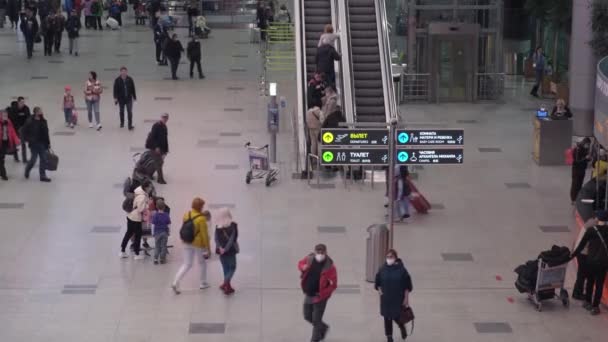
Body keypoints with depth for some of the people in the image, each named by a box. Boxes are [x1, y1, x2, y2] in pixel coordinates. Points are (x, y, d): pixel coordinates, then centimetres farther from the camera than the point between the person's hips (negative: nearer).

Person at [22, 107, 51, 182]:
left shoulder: (43, 121, 4)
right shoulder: (30, 122, -14)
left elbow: (46, 133, 10)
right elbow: (25, 132, -10)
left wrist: (48, 143, 11)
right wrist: (29, 139, -18)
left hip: (43, 144, 5)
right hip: (34, 144, -5)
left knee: (43, 159, 6)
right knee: (33, 159, 3)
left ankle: (43, 176, 15)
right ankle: (27, 171, 33)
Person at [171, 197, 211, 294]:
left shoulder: (186, 215, -3)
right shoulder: (201, 219, -20)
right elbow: (204, 234, -17)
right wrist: (207, 249, -10)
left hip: (187, 243, 5)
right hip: (198, 244, -5)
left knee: (186, 264, 11)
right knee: (203, 263, 20)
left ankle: (175, 283, -7)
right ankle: (203, 283, 31)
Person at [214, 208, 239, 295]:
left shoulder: (218, 226, 0)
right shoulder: (233, 225, -8)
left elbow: (216, 238, -9)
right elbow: (232, 238, -16)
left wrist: (219, 247, -17)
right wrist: (226, 248, -19)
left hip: (221, 250, 3)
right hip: (230, 250, -3)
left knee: (226, 268, 15)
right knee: (232, 268, 7)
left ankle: (228, 287, 17)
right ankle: (225, 284, -15)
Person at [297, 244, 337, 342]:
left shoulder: (329, 266, -19)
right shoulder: (309, 259, -6)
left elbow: (333, 285, -17)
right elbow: (300, 263, 16)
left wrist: (322, 294, -24)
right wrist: (303, 267, -9)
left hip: (320, 297, -6)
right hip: (308, 294, 6)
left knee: (316, 320, -2)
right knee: (307, 317, 18)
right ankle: (323, 328, 43)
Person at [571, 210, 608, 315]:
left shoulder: (591, 230, -8)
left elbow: (582, 245, -3)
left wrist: (573, 255, 7)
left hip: (591, 260, 0)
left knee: (590, 281, 19)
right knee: (599, 284, 6)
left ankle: (588, 302, 30)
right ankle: (595, 307, 4)